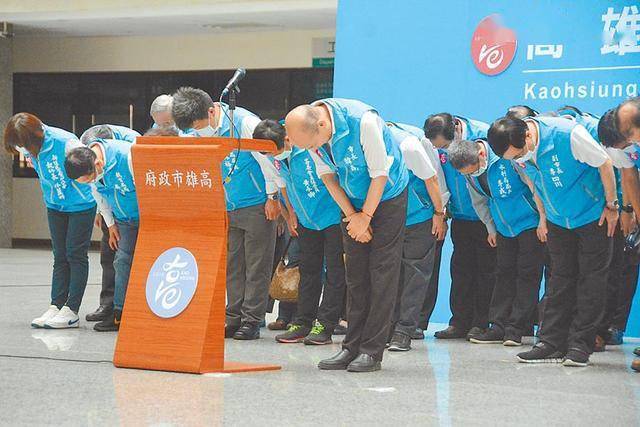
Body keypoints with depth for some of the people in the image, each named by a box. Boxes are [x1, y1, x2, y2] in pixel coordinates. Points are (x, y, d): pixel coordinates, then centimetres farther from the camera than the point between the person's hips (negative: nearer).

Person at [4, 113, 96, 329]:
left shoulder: (65, 143, -28)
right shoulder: (31, 148, -9)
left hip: (81, 205, -6)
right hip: (55, 206, 6)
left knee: (75, 255, -2)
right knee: (60, 257, 7)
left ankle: (71, 311, -1)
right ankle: (56, 306, 9)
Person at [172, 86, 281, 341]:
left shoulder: (245, 123, -20)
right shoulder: (196, 133, -2)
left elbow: (268, 160, -13)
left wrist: (272, 197, -9)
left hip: (258, 205, -6)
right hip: (229, 208, 6)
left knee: (256, 266, -1)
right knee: (233, 265, 8)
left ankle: (252, 320, 3)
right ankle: (234, 318, 14)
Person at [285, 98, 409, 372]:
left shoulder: (363, 121, -33)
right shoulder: (310, 131, -15)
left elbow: (380, 175, -22)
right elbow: (326, 175, -2)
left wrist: (365, 217, -14)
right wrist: (351, 215, -7)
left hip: (387, 197, -5)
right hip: (353, 202, 5)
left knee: (382, 272, -7)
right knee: (355, 275, 3)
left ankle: (372, 352, -7)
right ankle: (352, 348, 7)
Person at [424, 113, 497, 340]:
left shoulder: (482, 136, -21)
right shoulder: (438, 145, -8)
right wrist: (443, 208, -1)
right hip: (460, 217, 5)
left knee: (485, 269, 2)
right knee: (460, 270, 6)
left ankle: (482, 323, 8)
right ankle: (460, 322, 12)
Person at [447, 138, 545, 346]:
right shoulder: (469, 169, -5)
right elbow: (479, 201, 12)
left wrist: (543, 219, -15)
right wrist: (491, 228, 15)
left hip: (530, 222, -6)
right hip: (504, 226, 6)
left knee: (527, 274, -3)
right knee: (504, 274, 7)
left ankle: (516, 328, -1)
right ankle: (499, 327, 9)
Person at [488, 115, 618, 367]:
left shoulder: (568, 134, -31)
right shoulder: (516, 149, -13)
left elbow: (604, 164, -19)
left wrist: (611, 206, -11)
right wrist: (544, 215, 11)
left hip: (594, 215, -5)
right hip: (558, 221, 5)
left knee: (591, 279, -2)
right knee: (560, 279, 5)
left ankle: (580, 346, 0)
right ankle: (552, 343, 5)